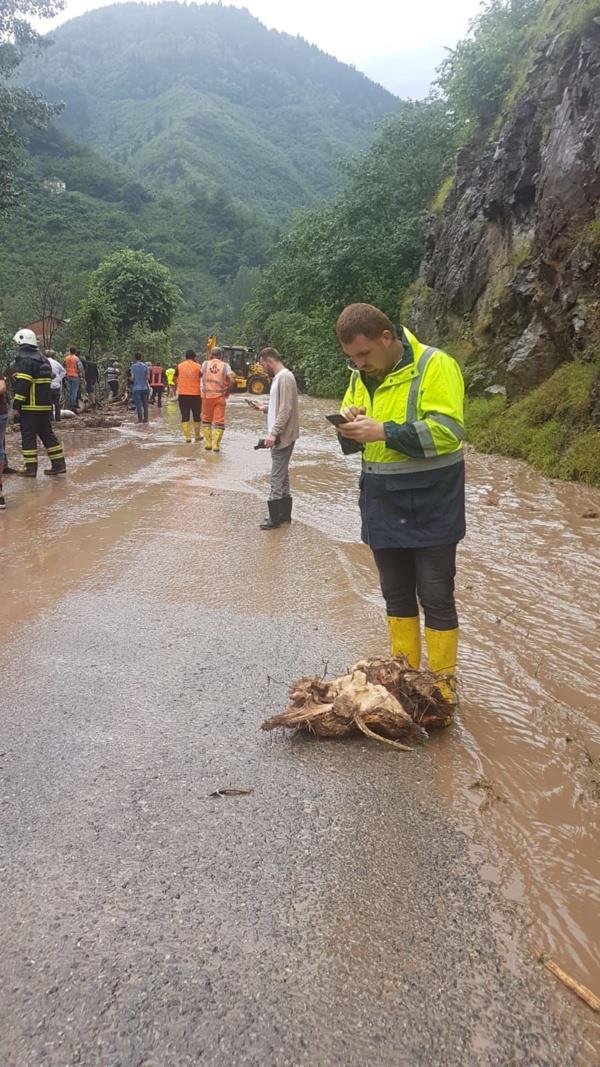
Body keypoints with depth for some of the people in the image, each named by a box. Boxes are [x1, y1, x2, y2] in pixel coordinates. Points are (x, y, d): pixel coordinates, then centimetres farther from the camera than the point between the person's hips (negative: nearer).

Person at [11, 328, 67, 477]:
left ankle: (31, 468, -1)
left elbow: (22, 385, -19)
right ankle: (59, 464, 11)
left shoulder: (25, 360, -12)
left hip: (30, 406, -8)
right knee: (47, 434, 13)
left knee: (28, 436, -2)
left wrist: (16, 406, -17)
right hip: (45, 405, 8)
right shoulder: (43, 360, 16)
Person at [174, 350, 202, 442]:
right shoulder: (198, 366, -4)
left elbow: (175, 378, 12)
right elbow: (201, 376, 14)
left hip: (183, 394, 1)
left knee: (185, 416, 2)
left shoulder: (180, 366, 1)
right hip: (195, 394, -1)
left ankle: (187, 437, -6)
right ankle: (197, 436, 22)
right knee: (196, 416, 13)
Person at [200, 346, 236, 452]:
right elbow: (232, 379, -13)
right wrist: (228, 389, 2)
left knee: (206, 419, 16)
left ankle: (208, 443, 16)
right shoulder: (225, 366, -2)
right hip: (220, 397, -1)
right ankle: (216, 444, -1)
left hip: (207, 396, 1)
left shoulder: (205, 363, 1)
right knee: (219, 421, 4)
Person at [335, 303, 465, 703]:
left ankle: (443, 682, 17)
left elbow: (447, 431, -23)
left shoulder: (436, 366, -13)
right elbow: (353, 443, 14)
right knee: (397, 594, 15)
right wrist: (350, 428, -10)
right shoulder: (362, 377, 8)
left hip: (429, 505, -6)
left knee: (436, 597, 1)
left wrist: (383, 431, -27)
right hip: (382, 505, 7)